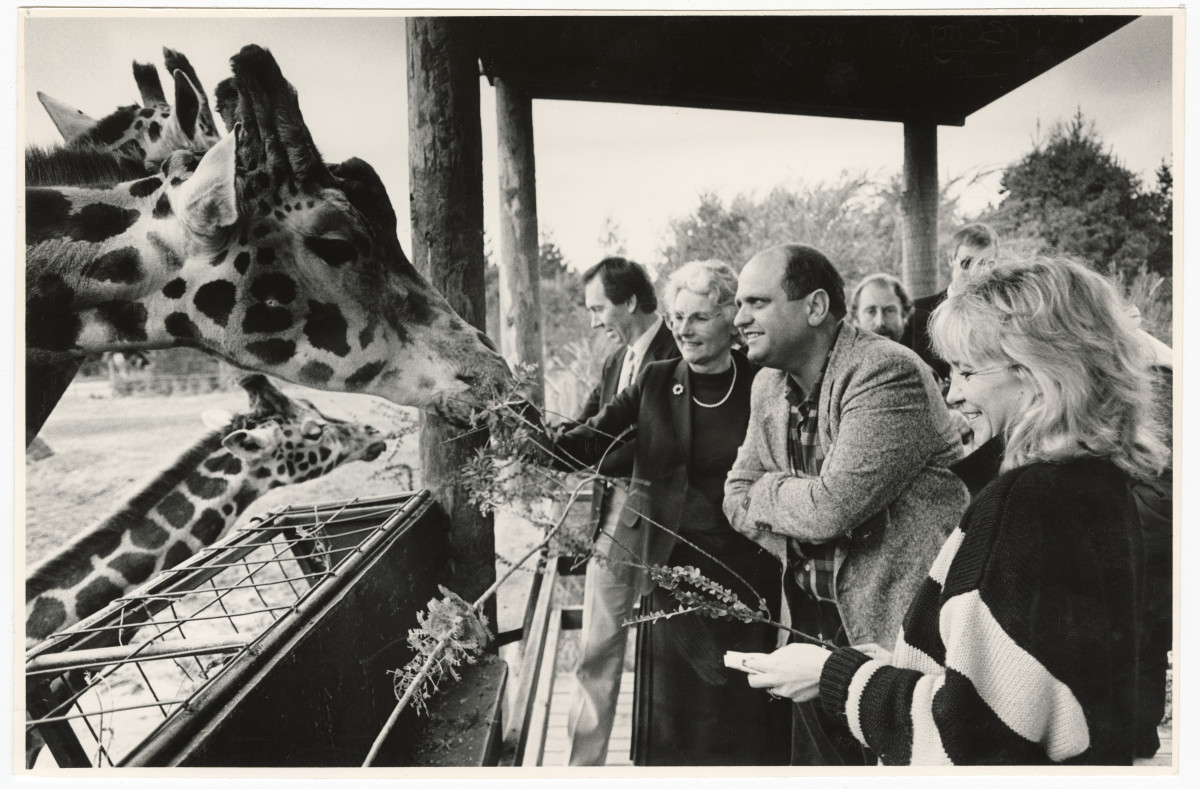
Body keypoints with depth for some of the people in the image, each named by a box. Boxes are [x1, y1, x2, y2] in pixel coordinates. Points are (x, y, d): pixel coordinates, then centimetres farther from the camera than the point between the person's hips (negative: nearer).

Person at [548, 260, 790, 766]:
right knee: (670, 708, 11)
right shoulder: (655, 382, 2)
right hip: (668, 566, 2)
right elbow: (591, 442, -8)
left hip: (743, 571, -1)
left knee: (744, 708, 11)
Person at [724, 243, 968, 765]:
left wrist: (769, 491, -8)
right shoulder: (769, 385, 5)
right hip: (815, 621, 7)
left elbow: (831, 506, -27)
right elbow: (738, 495, 9)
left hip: (898, 622, -7)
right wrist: (804, 545, -8)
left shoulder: (888, 373, -21)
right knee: (815, 759, 19)